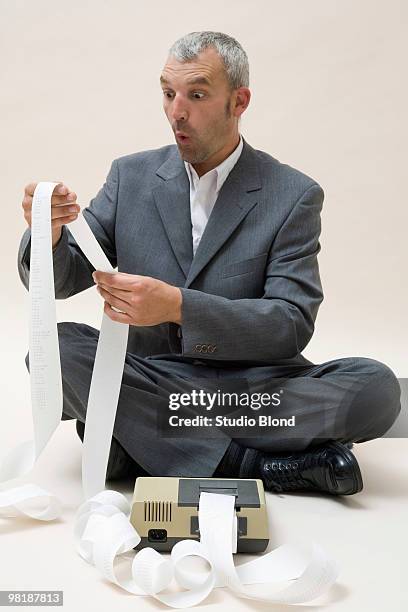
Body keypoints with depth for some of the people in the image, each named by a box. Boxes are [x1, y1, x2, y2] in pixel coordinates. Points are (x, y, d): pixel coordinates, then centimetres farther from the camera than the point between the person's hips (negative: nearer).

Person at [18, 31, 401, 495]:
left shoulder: (294, 195, -4)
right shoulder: (131, 176, 4)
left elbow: (293, 324, -12)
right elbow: (59, 280, 4)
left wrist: (178, 306, -28)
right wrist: (49, 234, -21)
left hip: (254, 385, -1)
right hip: (146, 383, 2)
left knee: (377, 387, -24)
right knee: (57, 347, -25)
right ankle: (247, 464, -23)